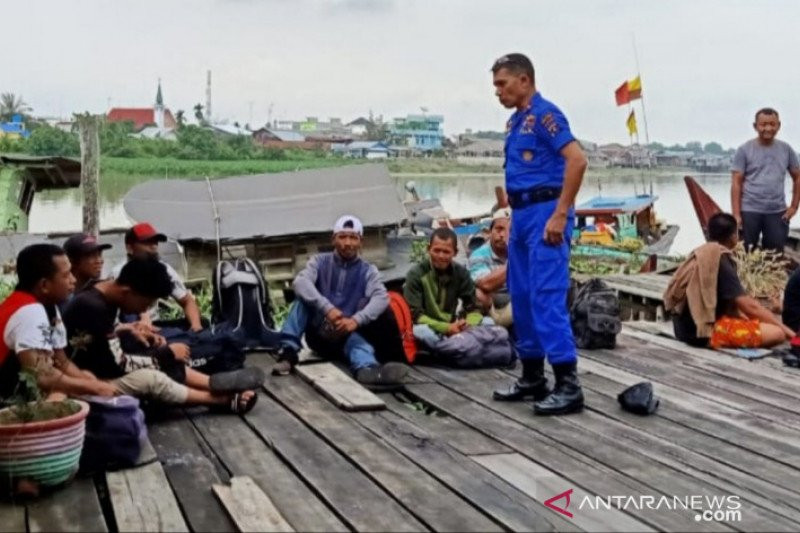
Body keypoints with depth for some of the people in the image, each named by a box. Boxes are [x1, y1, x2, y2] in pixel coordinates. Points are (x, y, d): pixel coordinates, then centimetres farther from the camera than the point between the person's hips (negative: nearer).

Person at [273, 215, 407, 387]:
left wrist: (356, 320, -36)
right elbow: (300, 283, -20)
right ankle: (288, 351, -30)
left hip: (347, 333, -1)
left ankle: (367, 369, -71)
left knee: (360, 342, -36)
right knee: (303, 298, -23)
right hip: (318, 331, 1)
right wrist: (328, 309, -36)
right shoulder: (320, 262, 1)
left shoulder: (368, 271, 2)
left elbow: (381, 298, -18)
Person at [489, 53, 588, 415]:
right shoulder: (515, 122, 17)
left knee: (547, 297, -12)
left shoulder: (544, 113, -11)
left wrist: (560, 215, -23)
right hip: (522, 215, 10)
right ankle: (532, 377, 19)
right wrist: (515, 214, 18)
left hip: (545, 213, -10)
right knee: (522, 297, 11)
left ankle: (568, 385, -9)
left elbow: (577, 160, -20)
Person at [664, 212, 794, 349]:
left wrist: (745, 317, 14)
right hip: (704, 332, -10)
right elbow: (749, 305, -15)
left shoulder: (702, 255, 11)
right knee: (777, 333, -15)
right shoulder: (720, 262, -15)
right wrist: (783, 327, -6)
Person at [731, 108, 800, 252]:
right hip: (750, 211, -2)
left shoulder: (786, 149, 7)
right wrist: (736, 214, -11)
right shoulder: (744, 150, -2)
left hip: (778, 212, 3)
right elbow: (736, 183, -4)